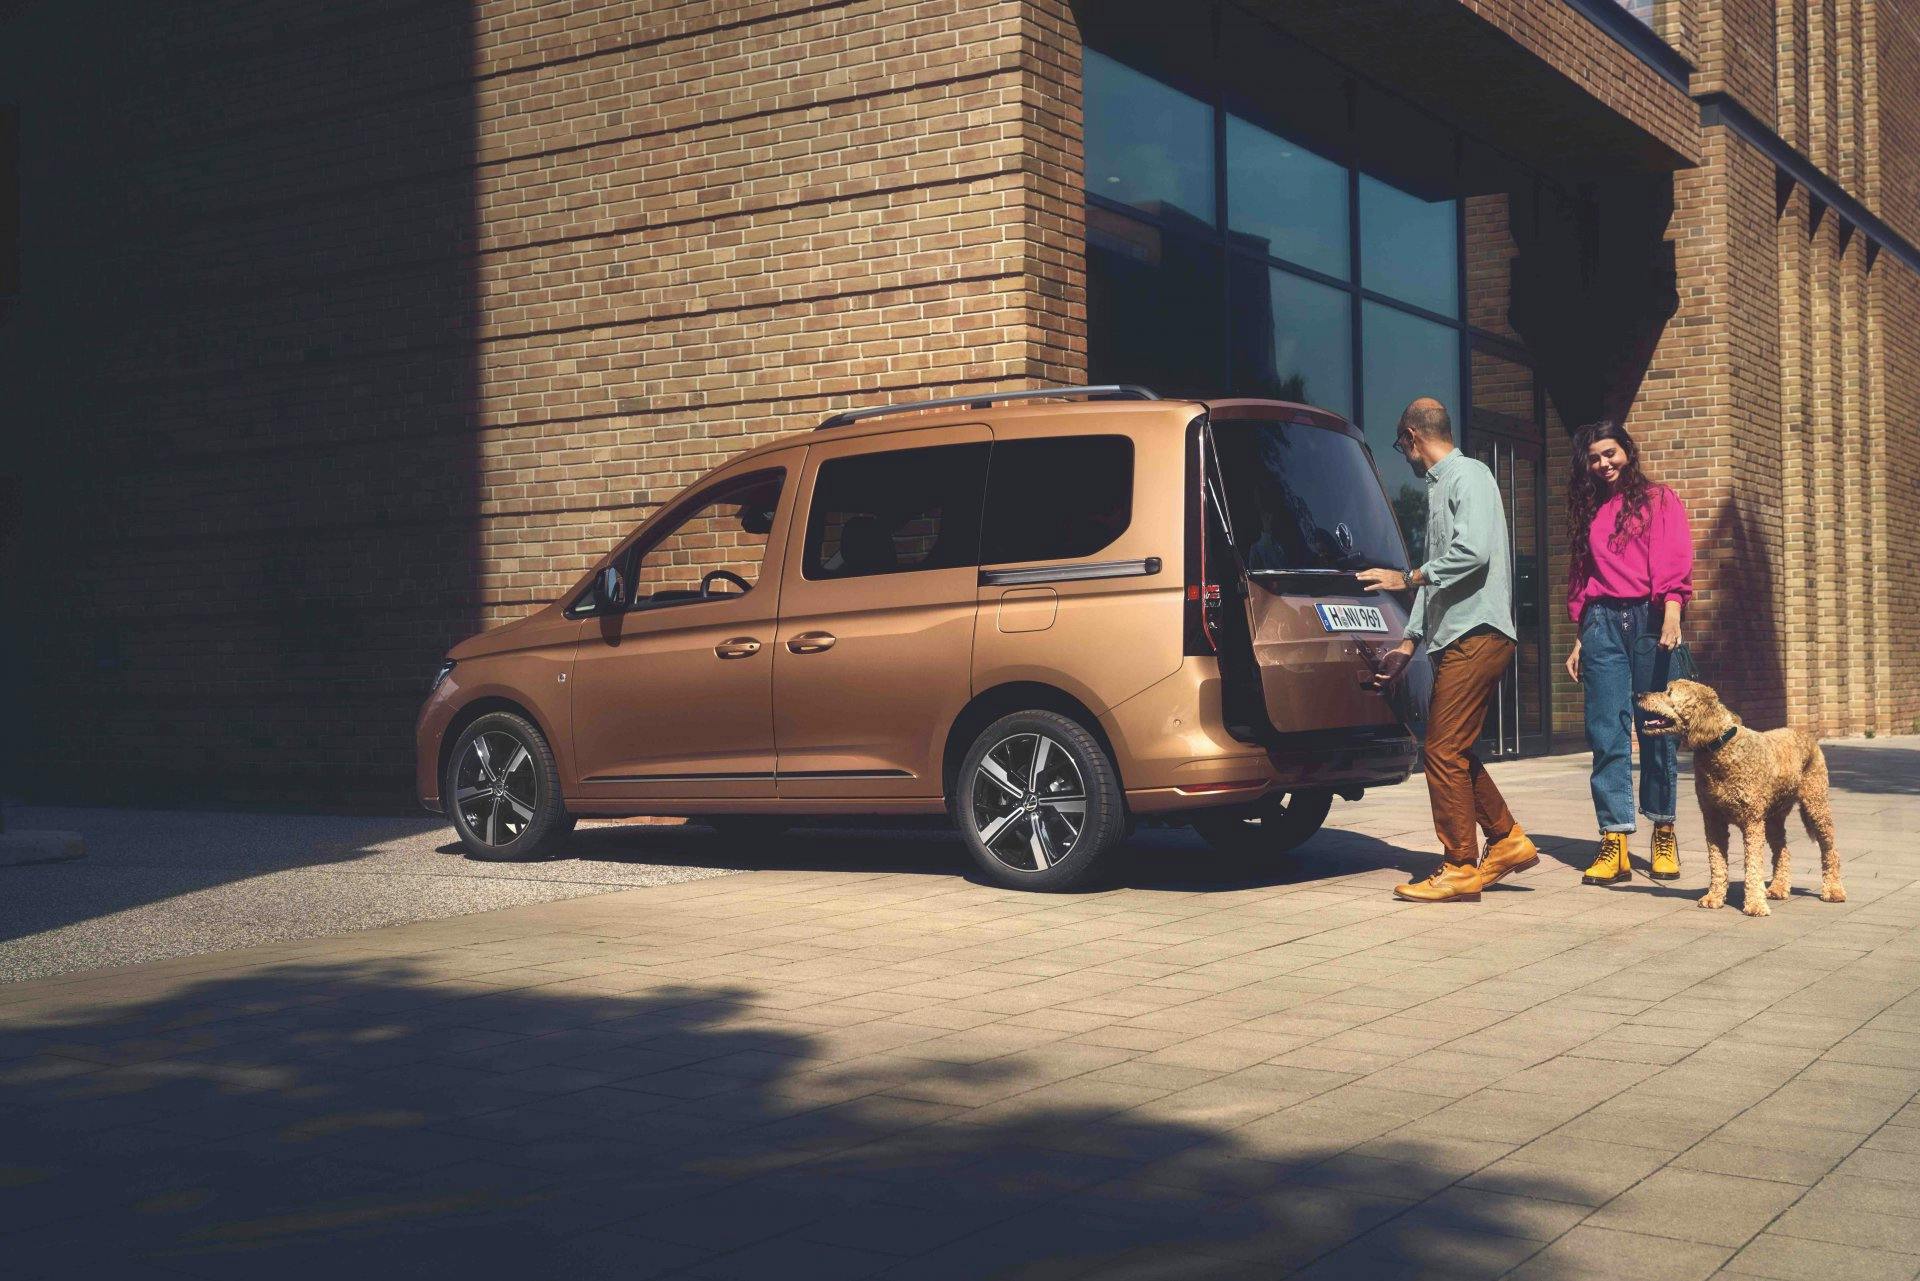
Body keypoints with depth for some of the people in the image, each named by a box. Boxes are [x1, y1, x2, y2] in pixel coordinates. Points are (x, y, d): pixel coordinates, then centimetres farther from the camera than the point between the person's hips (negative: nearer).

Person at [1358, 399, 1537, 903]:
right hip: (1455, 638, 10)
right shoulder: (1439, 486, 23)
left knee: (1445, 751, -8)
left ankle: (1460, 870, -3)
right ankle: (1507, 841, 21)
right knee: (1455, 750, 13)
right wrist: (1409, 641, 23)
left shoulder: (1468, 475, -7)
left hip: (1477, 635, -10)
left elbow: (1473, 552, -22)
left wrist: (1407, 578, -13)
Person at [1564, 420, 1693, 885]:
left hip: (1649, 619, -3)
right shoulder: (1588, 511, 20)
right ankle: (1614, 843, -5)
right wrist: (1580, 638, 13)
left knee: (1657, 731, 0)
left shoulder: (1659, 500, 7)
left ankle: (1663, 833, 14)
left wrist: (1671, 612, -20)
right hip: (1602, 624, 3)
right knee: (1607, 734, -4)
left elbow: (1675, 562, -5)